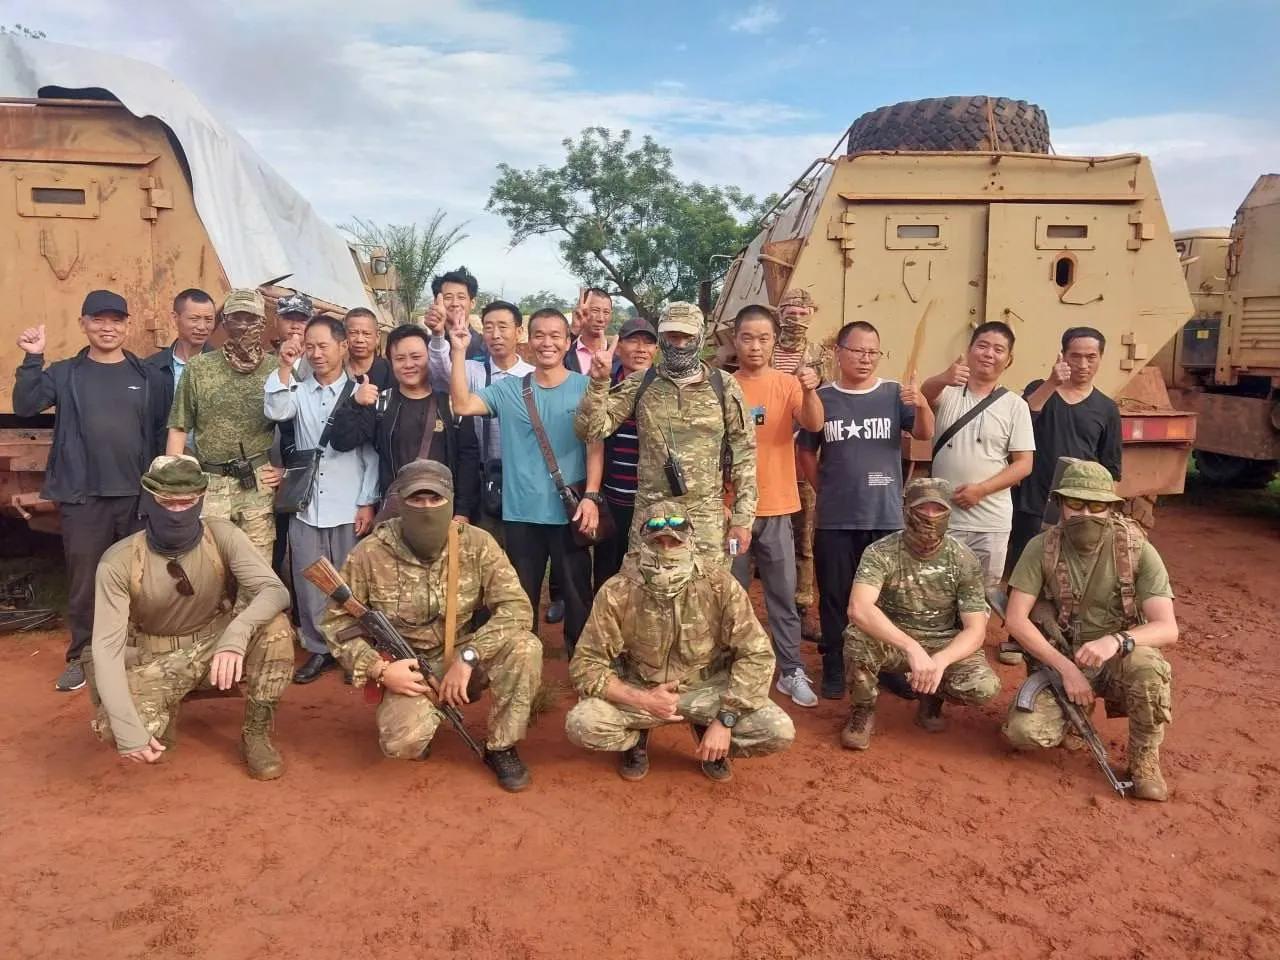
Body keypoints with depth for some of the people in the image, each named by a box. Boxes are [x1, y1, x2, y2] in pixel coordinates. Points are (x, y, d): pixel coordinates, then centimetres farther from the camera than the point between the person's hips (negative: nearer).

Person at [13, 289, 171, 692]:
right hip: (83, 497, 0)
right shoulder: (64, 374, 5)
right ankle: (82, 657, 20)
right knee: (84, 581, 6)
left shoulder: (149, 376, 5)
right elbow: (24, 406, -10)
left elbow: (163, 435, 2)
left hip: (139, 495, 1)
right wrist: (32, 359, -19)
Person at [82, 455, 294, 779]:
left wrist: (236, 634, -47)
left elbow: (275, 591, -26)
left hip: (217, 641, 1)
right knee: (113, 728, -29)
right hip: (157, 657, -1)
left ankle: (256, 734, -10)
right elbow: (107, 646, -22)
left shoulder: (221, 536, -18)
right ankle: (164, 712, 10)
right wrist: (127, 726, -34)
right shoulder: (119, 563, -20)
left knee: (274, 626, -30)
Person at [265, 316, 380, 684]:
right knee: (309, 582, 9)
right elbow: (275, 412, -14)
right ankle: (318, 649, 22)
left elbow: (373, 453, -2)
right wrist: (284, 368, -18)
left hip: (348, 508, -3)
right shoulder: (298, 391, 7)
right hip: (306, 506, 3)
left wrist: (367, 503, -6)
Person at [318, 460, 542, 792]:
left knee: (525, 646, -27)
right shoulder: (369, 554, -13)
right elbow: (337, 623, -6)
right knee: (401, 743, -29)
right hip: (407, 668, -1)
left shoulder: (477, 544, -12)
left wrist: (467, 657, -28)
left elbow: (516, 607, -18)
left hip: (467, 657, 2)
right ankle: (419, 718, 11)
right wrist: (379, 669, -20)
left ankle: (501, 748, -5)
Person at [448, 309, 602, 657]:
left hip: (570, 512, -2)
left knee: (578, 596, 7)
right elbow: (462, 405, -8)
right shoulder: (508, 390, 5)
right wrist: (459, 352, -12)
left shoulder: (585, 388, 0)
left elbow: (595, 446, -3)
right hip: (520, 513, 2)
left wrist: (591, 496, -13)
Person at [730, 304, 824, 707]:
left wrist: (810, 391, -36)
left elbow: (814, 425, -17)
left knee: (783, 594, 8)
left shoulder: (787, 384, 0)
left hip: (776, 508, 0)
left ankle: (791, 671, 18)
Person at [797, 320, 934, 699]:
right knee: (835, 597, 8)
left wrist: (922, 405, -33)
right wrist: (825, 490, 2)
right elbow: (806, 453, 9)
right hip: (835, 520, 0)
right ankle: (835, 669, 20)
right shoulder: (822, 398, 1)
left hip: (887, 517, 0)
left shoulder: (894, 394, 0)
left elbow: (925, 434, -14)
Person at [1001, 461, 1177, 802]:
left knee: (1148, 668, -36)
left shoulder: (1138, 551, -12)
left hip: (1118, 658, 0)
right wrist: (1065, 668, -23)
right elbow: (1016, 619, -13)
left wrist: (1116, 640, -39)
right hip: (1058, 659, 1)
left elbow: (1168, 628, -19)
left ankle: (1144, 761, -7)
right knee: (1024, 732, -22)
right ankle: (1076, 710, 14)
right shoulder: (1041, 548, -11)